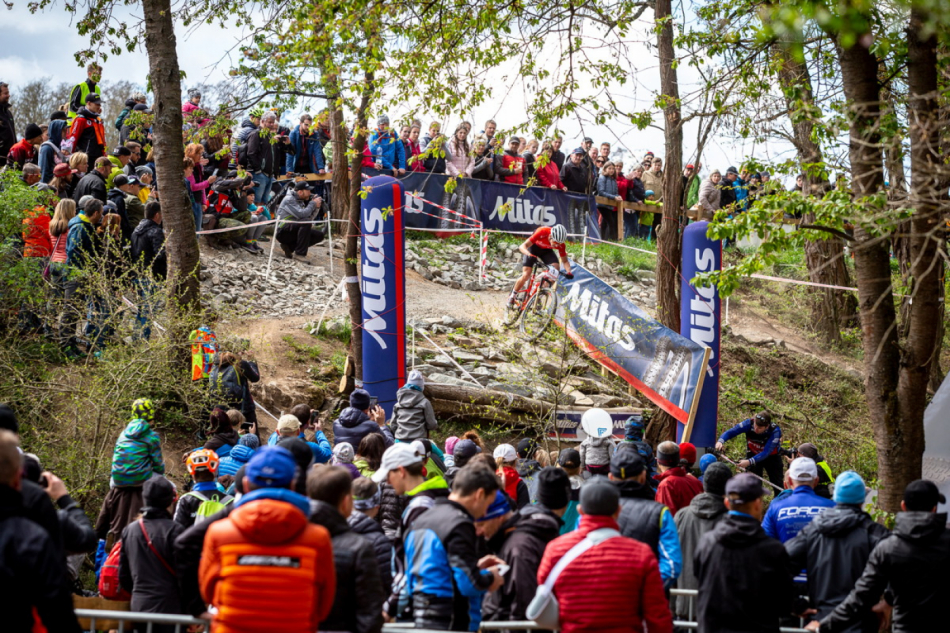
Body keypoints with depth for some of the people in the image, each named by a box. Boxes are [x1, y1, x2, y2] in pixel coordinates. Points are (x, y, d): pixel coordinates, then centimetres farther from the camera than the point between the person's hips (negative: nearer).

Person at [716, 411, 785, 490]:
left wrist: (749, 462, -50)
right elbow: (730, 432, -25)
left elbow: (766, 453, -38)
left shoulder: (775, 431, -34)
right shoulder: (749, 423, -29)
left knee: (778, 486, 2)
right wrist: (721, 441, -47)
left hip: (771, 456, -1)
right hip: (753, 454, 1)